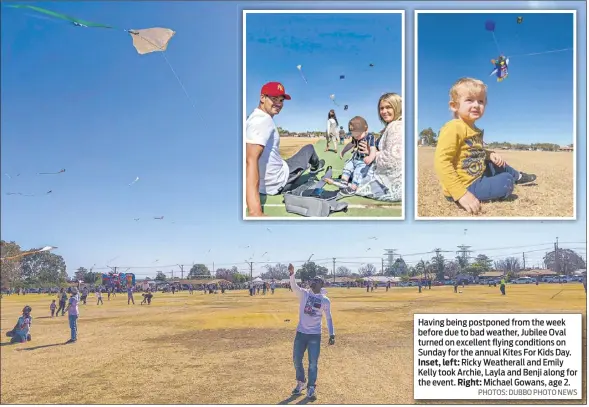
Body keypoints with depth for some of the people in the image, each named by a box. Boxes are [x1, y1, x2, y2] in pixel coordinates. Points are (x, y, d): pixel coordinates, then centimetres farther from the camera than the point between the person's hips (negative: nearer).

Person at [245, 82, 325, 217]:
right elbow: (251, 161, -38)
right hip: (277, 183, -8)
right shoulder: (263, 120, -25)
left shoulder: (255, 117, 5)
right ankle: (315, 167, 49)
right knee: (309, 148, 19)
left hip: (265, 184, 8)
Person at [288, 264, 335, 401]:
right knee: (296, 360, 9)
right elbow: (294, 287, -21)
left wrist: (332, 334, -5)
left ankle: (311, 388, 14)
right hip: (301, 333, 2)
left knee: (313, 363, -1)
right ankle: (300, 383, 31)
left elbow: (329, 318, 3)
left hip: (315, 335, -1)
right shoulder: (304, 294, -1)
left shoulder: (325, 300, -1)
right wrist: (292, 274, -39)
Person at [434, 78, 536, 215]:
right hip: (466, 185, -10)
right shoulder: (454, 128, -24)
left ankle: (518, 176, 54)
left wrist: (490, 155, 5)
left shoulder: (475, 130, 8)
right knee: (506, 182, -13)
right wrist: (461, 193, -36)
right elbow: (441, 162, -32)